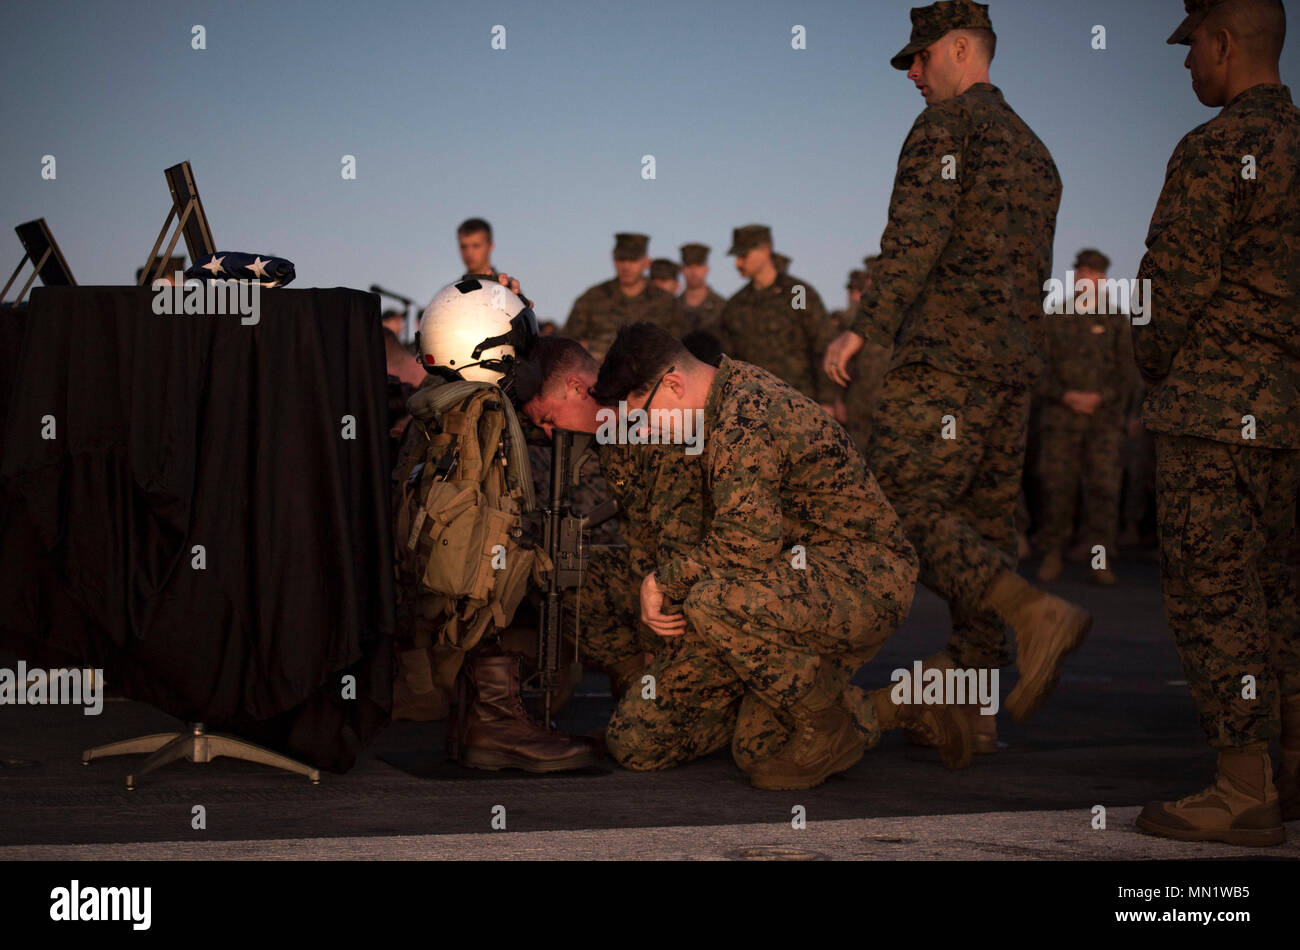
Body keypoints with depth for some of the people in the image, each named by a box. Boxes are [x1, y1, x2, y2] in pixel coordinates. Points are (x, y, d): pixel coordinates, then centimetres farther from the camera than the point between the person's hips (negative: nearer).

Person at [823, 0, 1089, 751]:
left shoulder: (947, 122, -2)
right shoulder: (1034, 150, 24)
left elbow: (918, 234, -16)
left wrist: (866, 328, -20)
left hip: (946, 352, -9)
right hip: (1014, 363, 9)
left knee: (906, 501, -12)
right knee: (985, 524, 7)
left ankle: (1035, 613, -28)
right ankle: (970, 711, 7)